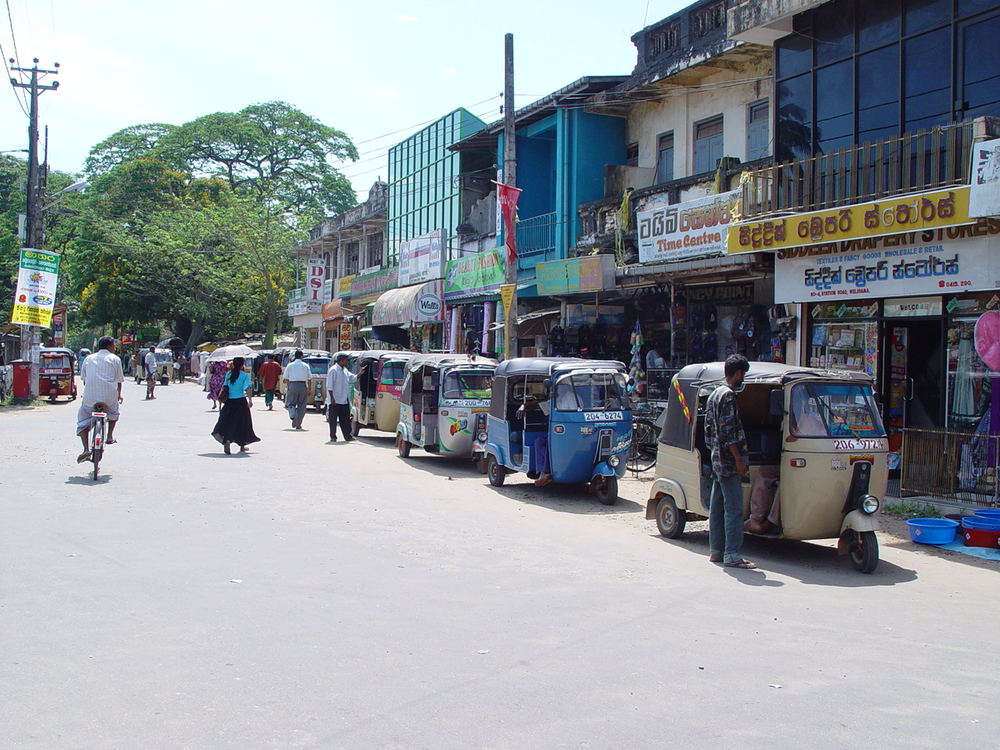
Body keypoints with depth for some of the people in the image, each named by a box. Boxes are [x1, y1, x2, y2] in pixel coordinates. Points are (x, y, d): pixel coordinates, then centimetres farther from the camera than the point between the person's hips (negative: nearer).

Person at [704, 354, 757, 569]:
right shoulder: (729, 395, -13)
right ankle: (732, 555, -9)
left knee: (717, 507, 12)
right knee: (734, 508, -9)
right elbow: (727, 432, -19)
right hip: (729, 461, -10)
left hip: (717, 460, 10)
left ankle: (716, 550, 17)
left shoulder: (714, 395, 18)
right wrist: (739, 460, -18)